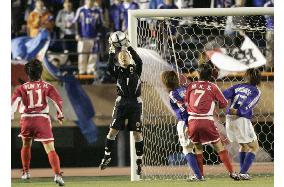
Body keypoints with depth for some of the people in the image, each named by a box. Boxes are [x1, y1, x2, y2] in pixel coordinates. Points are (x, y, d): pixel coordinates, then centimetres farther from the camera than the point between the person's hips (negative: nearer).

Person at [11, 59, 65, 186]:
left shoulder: (22, 88, 7)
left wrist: (10, 117, -14)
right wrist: (60, 115, 7)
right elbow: (58, 100, -3)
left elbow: (14, 101, -7)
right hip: (42, 119, -1)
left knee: (26, 146, 28)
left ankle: (26, 172, 34)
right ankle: (57, 174, -25)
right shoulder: (47, 86, 6)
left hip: (26, 119, 1)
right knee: (50, 149, -7)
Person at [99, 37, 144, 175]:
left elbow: (139, 61, -14)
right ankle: (107, 157, 10)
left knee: (137, 133, -2)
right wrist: (112, 51, -17)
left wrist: (129, 47, -15)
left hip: (135, 104, -1)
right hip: (121, 104, 1)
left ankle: (139, 161, 7)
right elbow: (110, 67, -14)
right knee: (113, 131, -5)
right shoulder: (118, 71, 7)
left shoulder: (136, 69, 6)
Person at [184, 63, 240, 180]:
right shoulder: (212, 87, 3)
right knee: (219, 146, 7)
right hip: (206, 121, -2)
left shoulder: (191, 86, 9)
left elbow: (186, 102, 15)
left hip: (192, 121, 2)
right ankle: (231, 172, 3)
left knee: (198, 147, 18)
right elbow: (224, 103, 7)